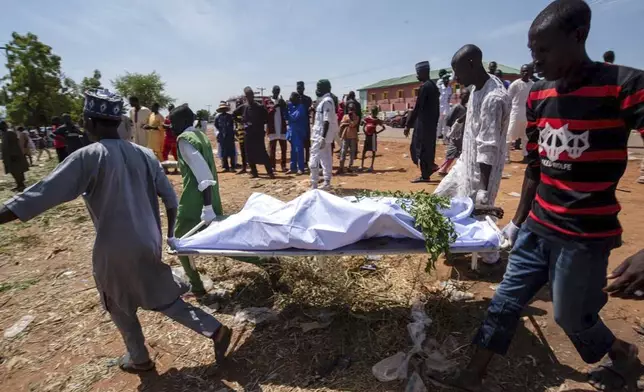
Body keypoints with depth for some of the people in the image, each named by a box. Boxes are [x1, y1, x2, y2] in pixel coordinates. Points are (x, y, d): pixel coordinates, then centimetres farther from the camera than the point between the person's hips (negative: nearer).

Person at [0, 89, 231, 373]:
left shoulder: (88, 157, -14)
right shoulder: (144, 154, 1)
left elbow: (43, 194, -18)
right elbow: (170, 198, 4)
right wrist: (170, 233, 15)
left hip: (115, 247, -4)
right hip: (149, 242, 5)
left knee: (119, 305, 21)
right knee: (162, 298, 19)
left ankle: (139, 358, 38)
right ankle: (214, 329, 13)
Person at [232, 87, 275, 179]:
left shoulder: (260, 107, -4)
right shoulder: (242, 107, 5)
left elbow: (266, 119, 1)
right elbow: (233, 114, 17)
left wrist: (259, 124, -10)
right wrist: (242, 122, 7)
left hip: (258, 134, -4)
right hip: (247, 134, 4)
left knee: (262, 153, -9)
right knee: (250, 154, 6)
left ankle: (270, 172, -6)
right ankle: (254, 172, 16)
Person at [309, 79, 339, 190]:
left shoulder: (326, 101, -15)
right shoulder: (324, 100, 16)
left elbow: (327, 121, -22)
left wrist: (323, 138, -26)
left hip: (321, 135, -10)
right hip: (320, 135, 10)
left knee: (314, 160, -11)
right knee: (326, 159, 13)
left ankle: (314, 185, -8)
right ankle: (327, 182, 21)